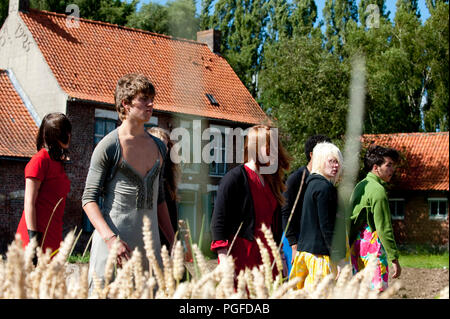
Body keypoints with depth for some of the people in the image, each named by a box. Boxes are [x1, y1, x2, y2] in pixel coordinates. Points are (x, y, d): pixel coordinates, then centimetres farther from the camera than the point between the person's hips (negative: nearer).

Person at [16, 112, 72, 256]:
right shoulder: (40, 160, -8)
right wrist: (33, 238, -18)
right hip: (39, 233, -8)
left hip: (52, 236, 8)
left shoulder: (57, 162, 17)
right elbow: (29, 202, -13)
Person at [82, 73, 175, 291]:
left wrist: (173, 242, 17)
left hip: (149, 243, 6)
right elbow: (89, 199, -6)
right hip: (114, 242, -6)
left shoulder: (158, 147, 15)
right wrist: (110, 238, -19)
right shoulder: (109, 146, -4)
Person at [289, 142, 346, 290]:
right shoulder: (324, 187, -13)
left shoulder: (312, 184, 16)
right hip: (320, 252, -10)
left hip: (304, 249, 10)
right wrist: (338, 258, -16)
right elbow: (326, 226, -18)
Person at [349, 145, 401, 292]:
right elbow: (384, 229, -17)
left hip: (355, 246, 10)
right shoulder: (378, 191, -14)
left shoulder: (360, 186, 15)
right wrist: (394, 259, -15)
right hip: (372, 248, -9)